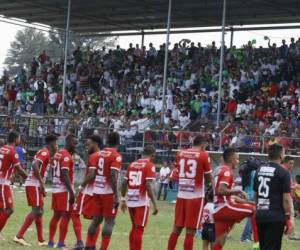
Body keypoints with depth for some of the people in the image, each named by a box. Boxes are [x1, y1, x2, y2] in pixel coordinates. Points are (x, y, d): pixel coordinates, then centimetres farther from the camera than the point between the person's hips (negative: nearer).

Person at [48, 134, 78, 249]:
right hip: (64, 190, -9)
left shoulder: (58, 154, 15)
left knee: (56, 215, 13)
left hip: (56, 189, 9)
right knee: (66, 216, -5)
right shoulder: (66, 156, -14)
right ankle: (61, 243, -5)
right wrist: (71, 192, -21)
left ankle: (51, 241, 16)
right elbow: (65, 175, -20)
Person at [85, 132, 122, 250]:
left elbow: (92, 173, 9)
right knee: (109, 221, 0)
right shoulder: (116, 156, -11)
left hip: (97, 190, 7)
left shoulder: (99, 153, 9)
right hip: (108, 192, -7)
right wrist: (116, 195, -18)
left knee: (96, 219, 15)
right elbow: (113, 176, -20)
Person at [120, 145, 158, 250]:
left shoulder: (132, 164, 12)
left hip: (130, 201, 6)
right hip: (142, 202, -6)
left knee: (134, 227, 18)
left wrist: (123, 199, 22)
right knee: (139, 229, -2)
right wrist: (154, 204, -15)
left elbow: (124, 183, 12)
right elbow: (149, 186, -16)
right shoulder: (150, 166, -7)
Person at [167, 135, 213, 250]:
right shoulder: (204, 155, -5)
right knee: (190, 231, -1)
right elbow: (209, 179, -1)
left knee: (176, 229, 12)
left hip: (181, 195, 5)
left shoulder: (180, 153, 8)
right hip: (196, 196, -4)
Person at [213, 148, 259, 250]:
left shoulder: (220, 170, 22)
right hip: (224, 207, -10)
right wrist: (238, 191, -12)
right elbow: (221, 190, -22)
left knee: (219, 241, 9)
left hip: (218, 210, 10)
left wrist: (245, 201, 22)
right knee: (254, 209, -7)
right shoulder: (227, 171, -7)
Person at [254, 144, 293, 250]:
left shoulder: (259, 170, 12)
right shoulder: (283, 172, -10)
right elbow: (286, 198, -12)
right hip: (275, 217, -7)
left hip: (260, 215, 7)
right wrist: (288, 218, -7)